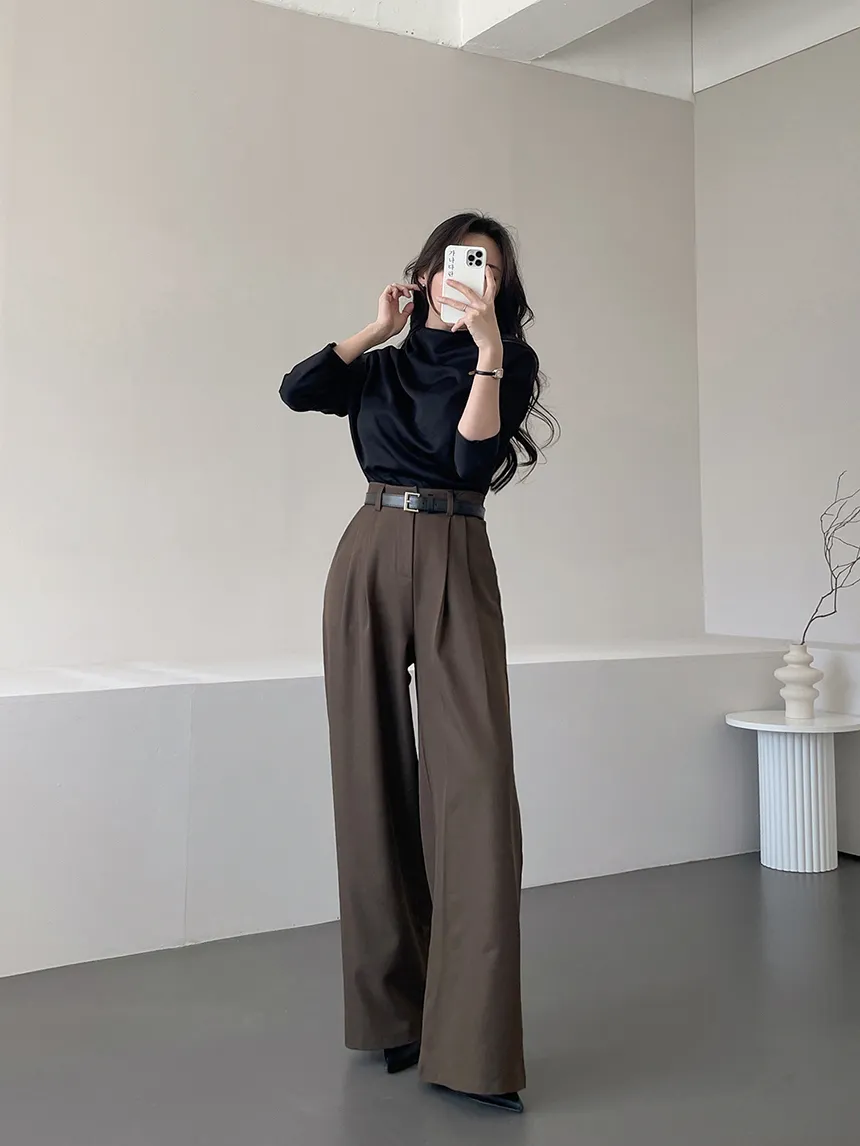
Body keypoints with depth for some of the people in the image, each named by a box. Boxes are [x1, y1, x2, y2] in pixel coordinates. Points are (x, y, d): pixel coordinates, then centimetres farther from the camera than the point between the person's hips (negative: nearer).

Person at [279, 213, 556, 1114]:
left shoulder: (507, 361, 11)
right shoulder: (381, 365, 18)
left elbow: (478, 457, -6)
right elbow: (296, 391, 0)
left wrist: (487, 349, -11)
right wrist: (379, 326, 6)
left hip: (455, 569, -2)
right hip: (369, 560, 2)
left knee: (473, 783, -13)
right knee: (374, 779, 2)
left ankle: (472, 1048, -10)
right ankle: (388, 1013, 14)